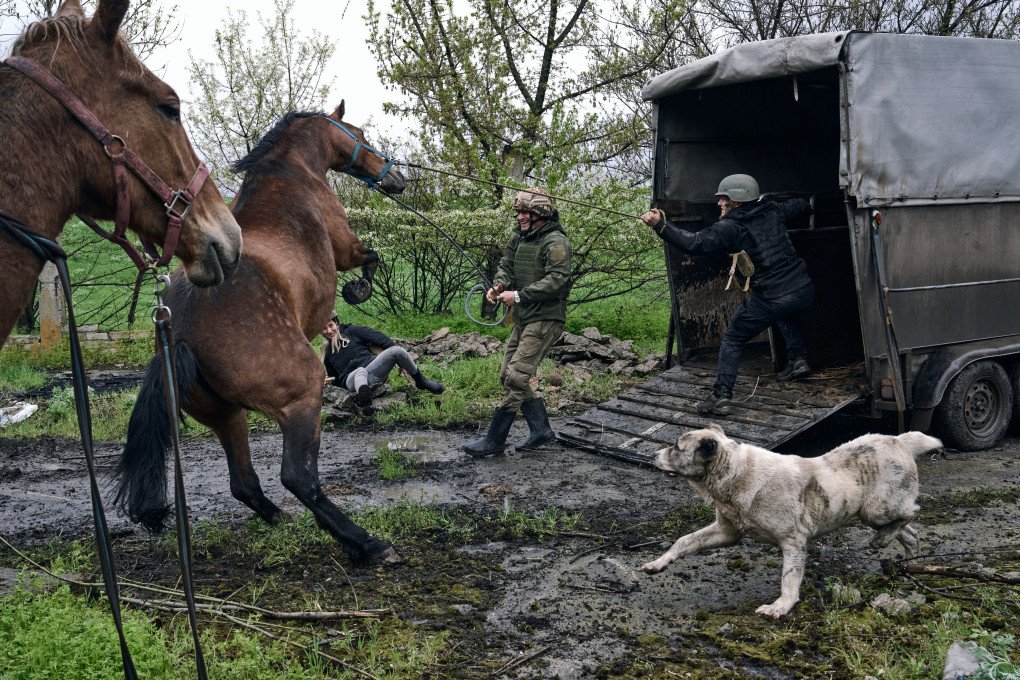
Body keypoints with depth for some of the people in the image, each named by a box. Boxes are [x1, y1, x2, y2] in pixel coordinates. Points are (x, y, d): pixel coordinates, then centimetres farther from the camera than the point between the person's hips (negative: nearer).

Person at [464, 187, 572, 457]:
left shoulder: (555, 242, -14)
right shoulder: (519, 239, 13)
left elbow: (556, 279, -23)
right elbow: (506, 266, 15)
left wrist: (519, 296, -24)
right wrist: (498, 285, -9)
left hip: (545, 319, -10)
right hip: (523, 319, 10)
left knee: (516, 377, -12)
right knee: (508, 375, 11)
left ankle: (494, 440, -5)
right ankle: (541, 430, 20)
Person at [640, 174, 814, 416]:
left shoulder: (730, 228, -9)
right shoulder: (774, 210, 9)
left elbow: (693, 243, -18)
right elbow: (800, 206, 28)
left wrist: (659, 225, -19)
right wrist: (808, 204, 52)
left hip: (771, 300, -6)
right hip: (804, 290, 6)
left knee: (732, 341, 10)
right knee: (786, 314, 42)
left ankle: (721, 396, 0)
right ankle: (798, 358, 29)